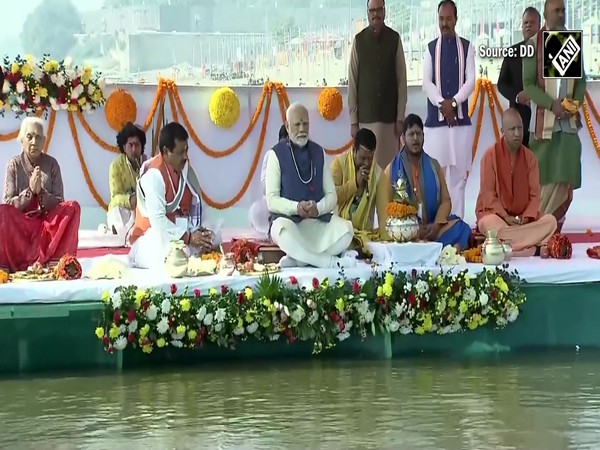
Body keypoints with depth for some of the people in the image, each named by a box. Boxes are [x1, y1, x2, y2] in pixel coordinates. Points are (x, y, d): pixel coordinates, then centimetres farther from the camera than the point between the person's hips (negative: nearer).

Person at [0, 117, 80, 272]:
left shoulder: (51, 164, 4)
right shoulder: (14, 165, 0)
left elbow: (59, 202, 1)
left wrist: (41, 192, -17)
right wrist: (29, 191, -19)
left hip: (47, 222, 2)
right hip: (20, 223, -2)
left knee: (73, 207, -25)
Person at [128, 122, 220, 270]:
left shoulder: (186, 168, 2)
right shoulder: (154, 175, -22)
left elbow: (196, 205, 4)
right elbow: (157, 220, -28)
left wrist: (202, 230, -15)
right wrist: (188, 237, -28)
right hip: (153, 238, -7)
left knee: (213, 237, -11)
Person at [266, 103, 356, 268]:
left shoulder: (319, 152, 12)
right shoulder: (276, 154, -1)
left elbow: (332, 195, 8)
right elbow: (272, 200, -6)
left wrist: (318, 208, -14)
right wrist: (296, 207, -24)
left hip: (318, 221, 4)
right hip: (288, 219, -4)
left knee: (346, 230, -26)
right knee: (282, 230, -40)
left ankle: (297, 259, -23)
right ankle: (331, 262, -28)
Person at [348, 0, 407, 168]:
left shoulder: (395, 39, 2)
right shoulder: (359, 41, 1)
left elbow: (402, 80, 2)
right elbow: (352, 82, 1)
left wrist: (400, 117, -2)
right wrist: (353, 120, -2)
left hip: (389, 116, 0)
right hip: (366, 117, 0)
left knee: (390, 164, 0)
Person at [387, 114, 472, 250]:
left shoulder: (434, 166, 17)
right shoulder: (393, 169, 9)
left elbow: (446, 200, 10)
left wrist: (437, 225, -11)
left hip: (432, 227, 3)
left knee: (459, 228, -27)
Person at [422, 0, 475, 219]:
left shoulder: (467, 47, 6)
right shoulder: (430, 48, 8)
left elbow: (471, 80, -2)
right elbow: (426, 82, 0)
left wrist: (453, 102, -15)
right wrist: (442, 104, -15)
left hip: (461, 118, 0)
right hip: (436, 118, 0)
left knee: (459, 173, 0)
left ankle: (458, 220, 3)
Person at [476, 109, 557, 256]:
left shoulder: (529, 157, 3)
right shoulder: (491, 155, -8)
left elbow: (535, 194, 0)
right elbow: (488, 194, -11)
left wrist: (527, 217, -17)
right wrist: (506, 217, -21)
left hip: (523, 217, 4)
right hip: (496, 214, -4)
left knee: (550, 220, -21)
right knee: (488, 223, -39)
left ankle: (506, 245, -33)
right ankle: (535, 248, -36)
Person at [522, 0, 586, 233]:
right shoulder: (533, 44, -3)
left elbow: (582, 79, 14)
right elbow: (528, 84, -5)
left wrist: (576, 101, -5)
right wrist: (552, 104, -16)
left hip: (569, 121, 3)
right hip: (543, 120, -3)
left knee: (565, 178, -2)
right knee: (542, 177, -1)